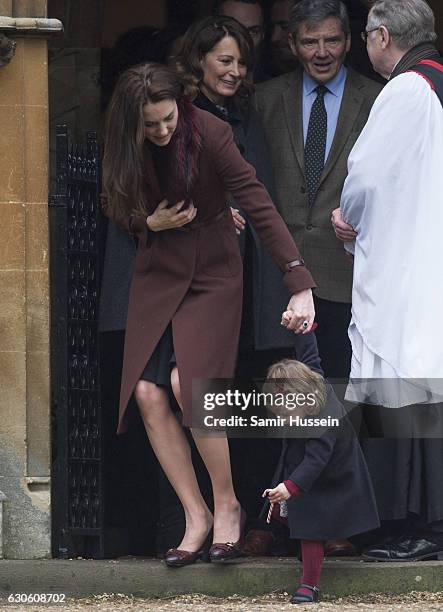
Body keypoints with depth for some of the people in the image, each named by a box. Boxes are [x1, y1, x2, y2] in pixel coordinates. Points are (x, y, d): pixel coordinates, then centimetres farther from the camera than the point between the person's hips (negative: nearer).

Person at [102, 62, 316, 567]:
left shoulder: (210, 134, -20)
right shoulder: (126, 147, -7)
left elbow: (260, 207, -24)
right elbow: (116, 209, 10)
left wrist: (300, 285, -32)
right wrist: (150, 222, -12)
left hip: (212, 271, -4)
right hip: (157, 273, 4)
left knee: (187, 382, -22)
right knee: (148, 394, -11)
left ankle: (227, 504, -3)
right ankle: (197, 516, 1)